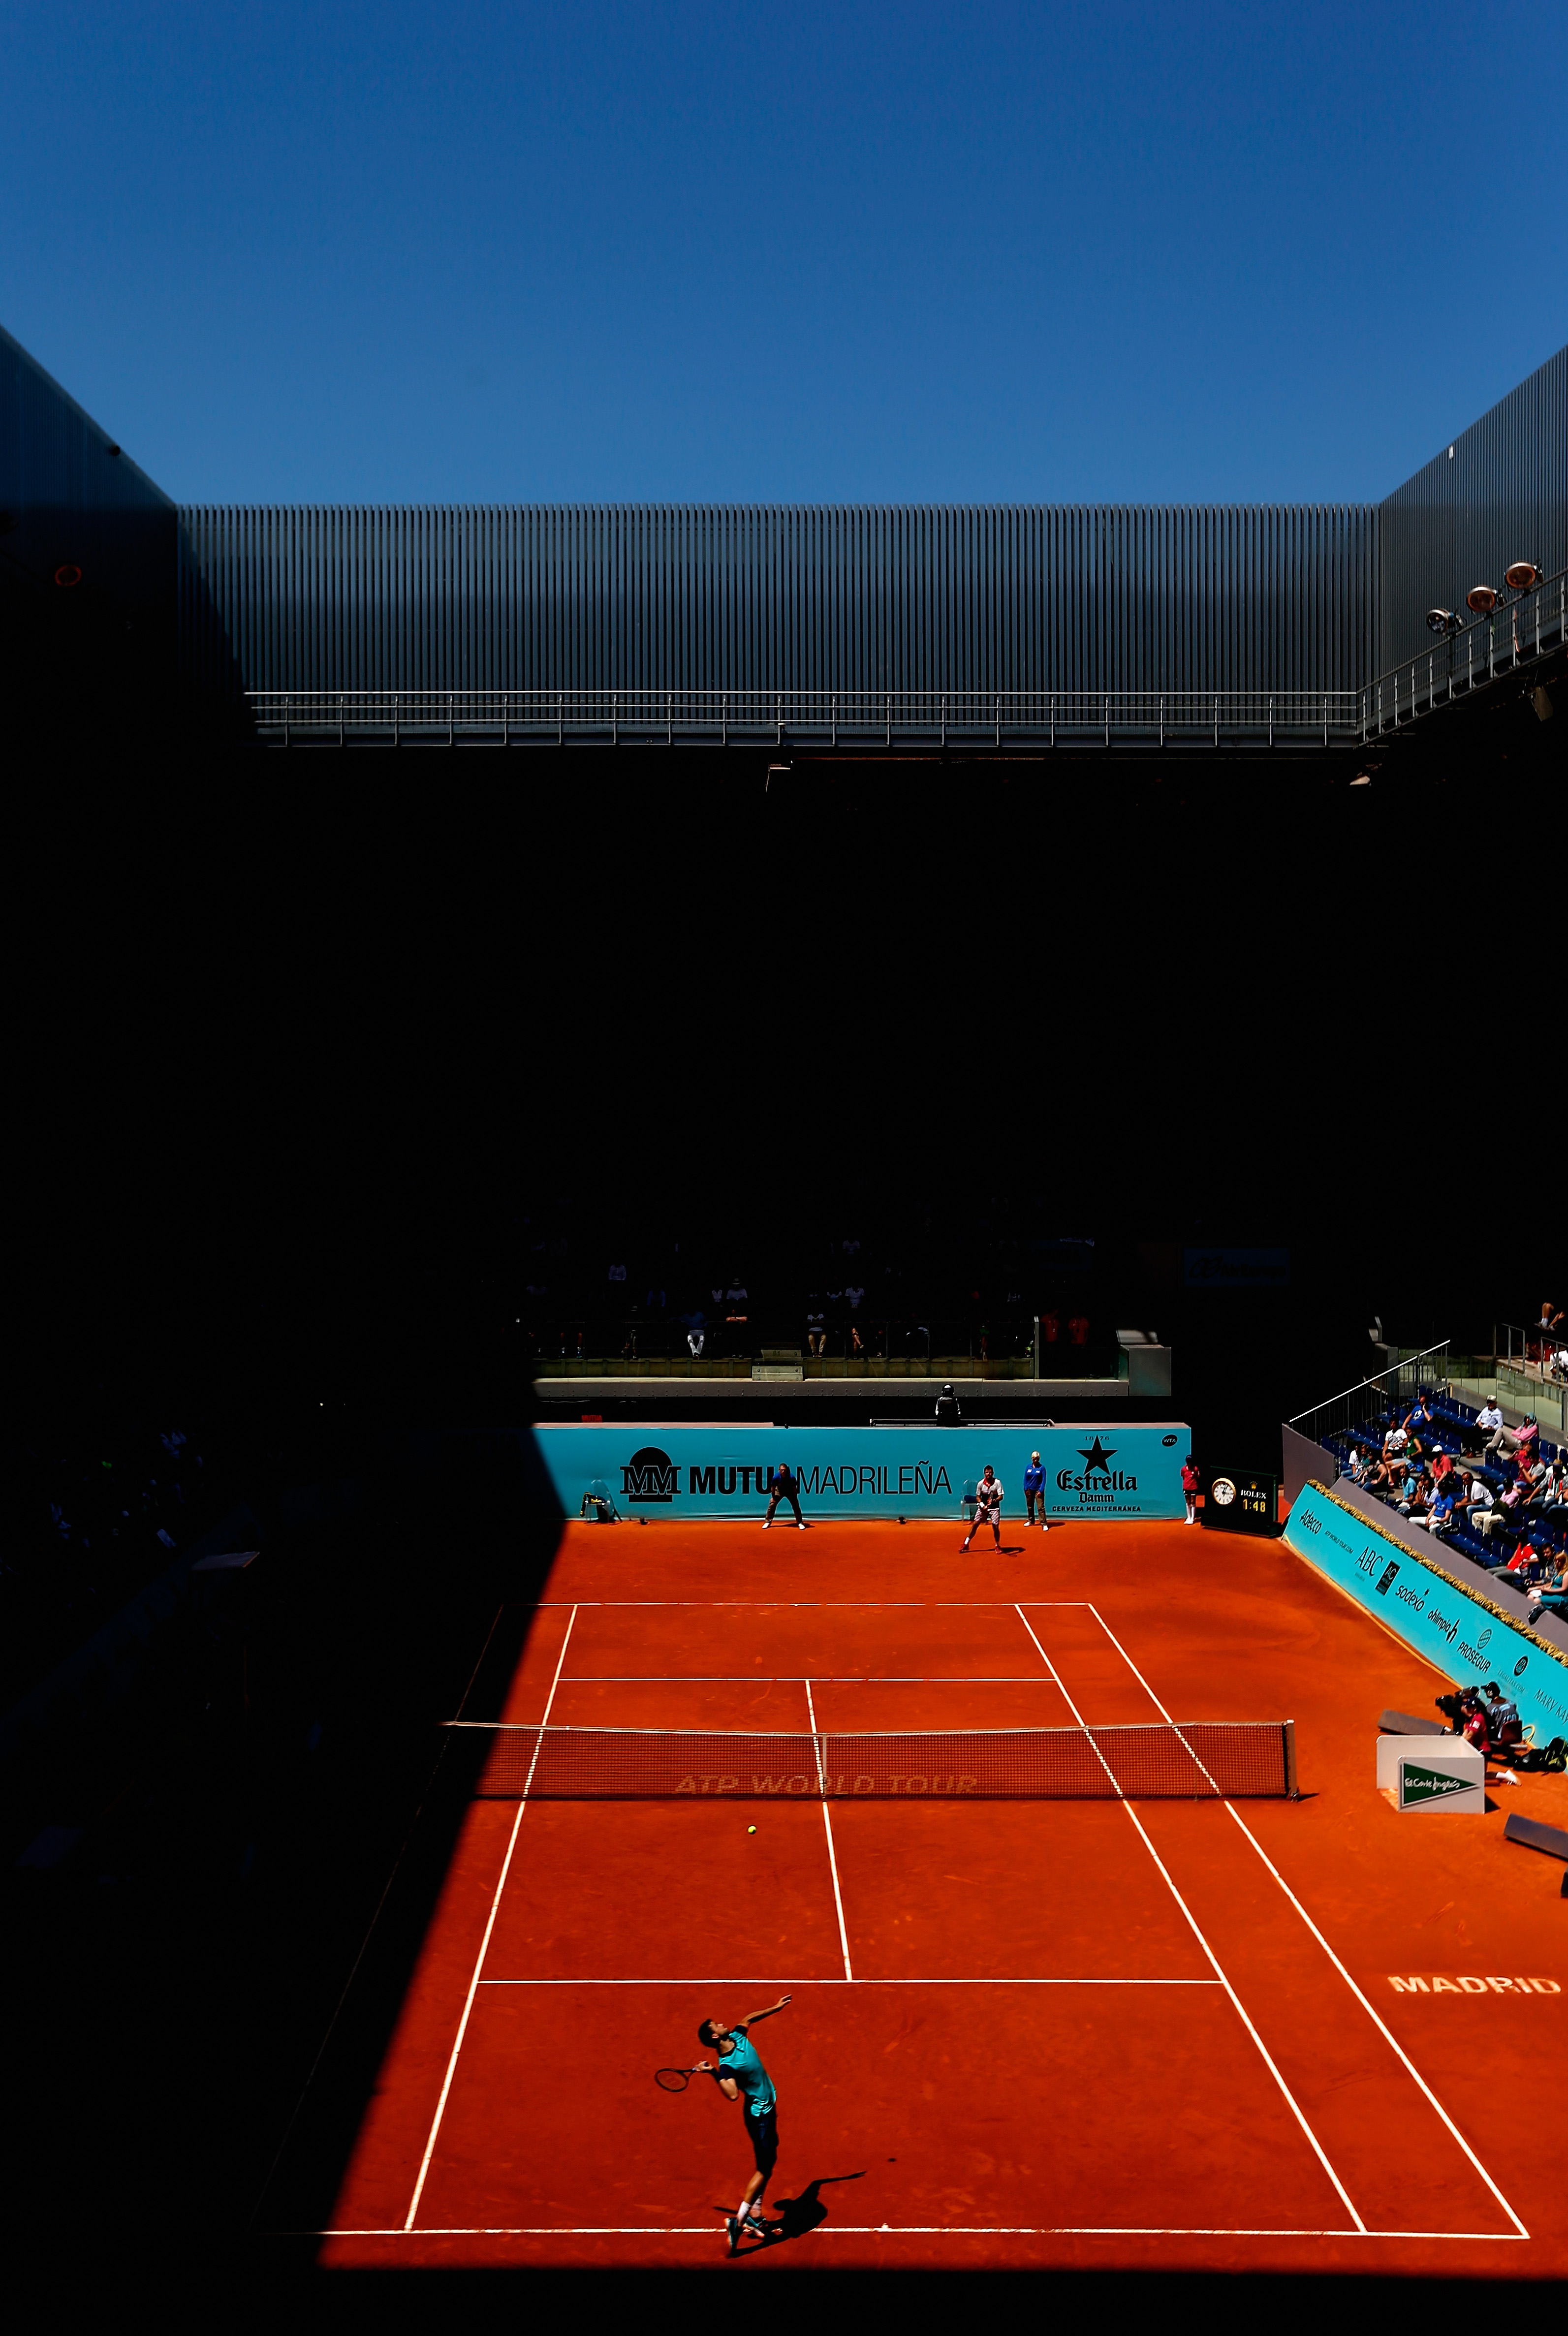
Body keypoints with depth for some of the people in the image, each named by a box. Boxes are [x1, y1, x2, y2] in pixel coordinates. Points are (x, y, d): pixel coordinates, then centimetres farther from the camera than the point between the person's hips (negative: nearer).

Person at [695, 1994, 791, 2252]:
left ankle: (753, 2215, 25)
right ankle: (738, 2220, -1)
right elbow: (733, 2095, -42)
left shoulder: (737, 2036, -4)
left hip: (768, 2108, 8)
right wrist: (713, 2074, -47)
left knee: (767, 2163, 15)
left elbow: (749, 2018, 17)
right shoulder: (727, 2065, -27)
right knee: (764, 2168, -7)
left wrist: (775, 2008, 20)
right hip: (759, 2114, -8)